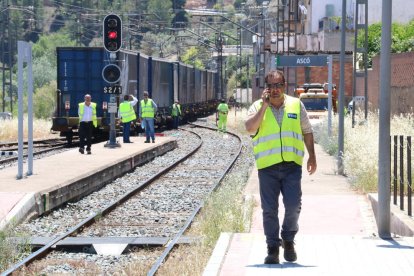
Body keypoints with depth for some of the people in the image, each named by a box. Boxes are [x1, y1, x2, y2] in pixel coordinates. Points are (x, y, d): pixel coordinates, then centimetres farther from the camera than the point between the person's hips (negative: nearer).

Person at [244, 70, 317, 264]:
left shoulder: (296, 105, 9)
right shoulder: (258, 107, 5)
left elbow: (307, 132, 15)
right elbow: (250, 128, -13)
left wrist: (312, 157, 10)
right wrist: (264, 106, -12)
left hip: (292, 165, 1)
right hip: (267, 166, 0)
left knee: (293, 205, -6)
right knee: (269, 209, 1)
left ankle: (288, 240, 18)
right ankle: (272, 248, 11)